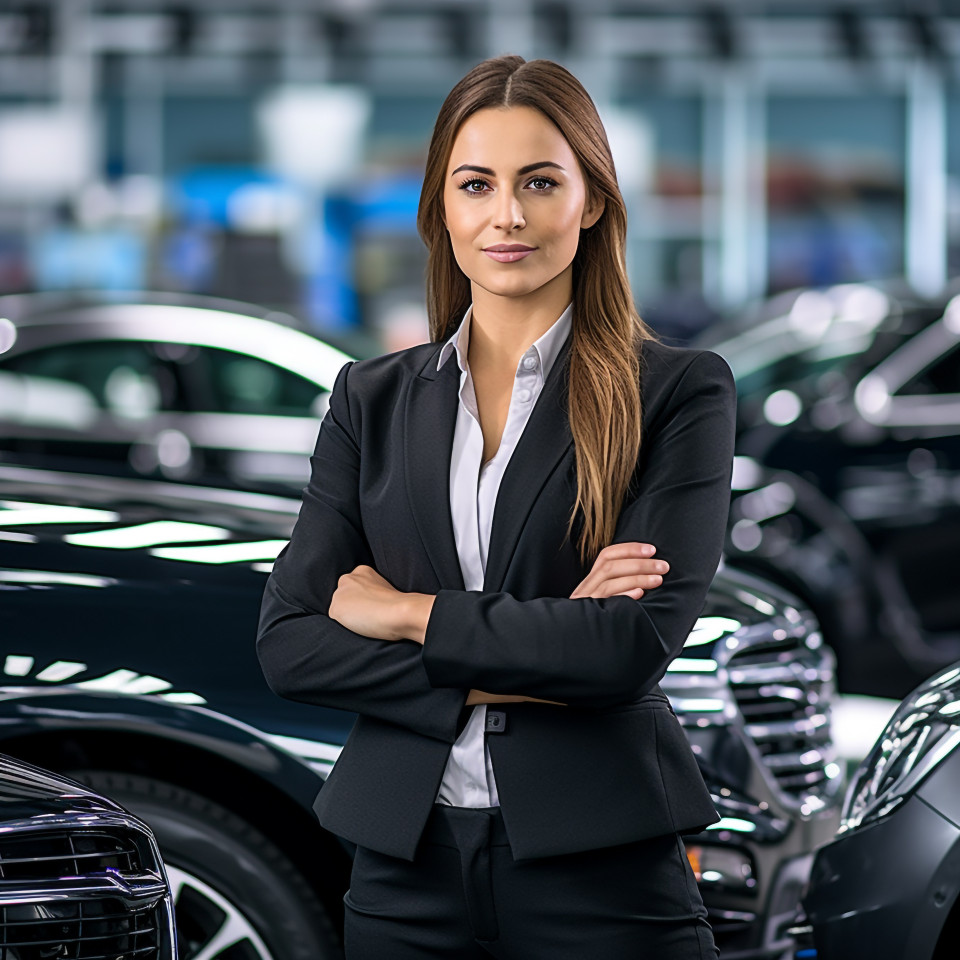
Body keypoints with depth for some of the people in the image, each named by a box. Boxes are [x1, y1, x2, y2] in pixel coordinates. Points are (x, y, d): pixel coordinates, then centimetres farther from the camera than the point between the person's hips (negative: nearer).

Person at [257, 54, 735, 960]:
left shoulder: (680, 393, -3)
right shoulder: (372, 399, 8)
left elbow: (638, 640, -14)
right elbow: (288, 641, 0)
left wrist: (409, 614, -8)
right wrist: (504, 672, -12)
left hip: (601, 876, -3)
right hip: (407, 869, 3)